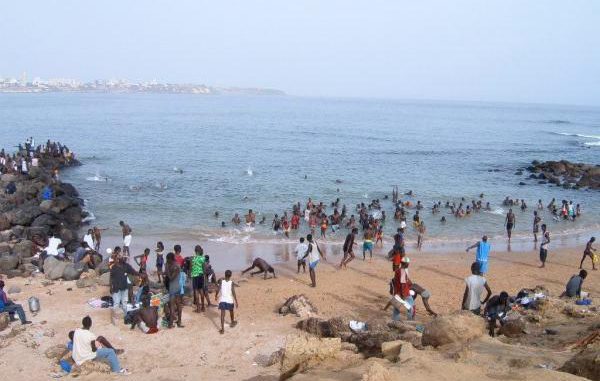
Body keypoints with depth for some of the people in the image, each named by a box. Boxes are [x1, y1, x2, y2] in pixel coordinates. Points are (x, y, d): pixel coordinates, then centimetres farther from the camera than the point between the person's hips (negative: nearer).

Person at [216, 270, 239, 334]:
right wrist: (236, 302, -9)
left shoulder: (221, 281, -4)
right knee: (231, 312, 24)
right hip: (230, 300, 0)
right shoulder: (231, 283, -7)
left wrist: (216, 296, 12)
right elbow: (233, 293, -12)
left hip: (222, 300, 0)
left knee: (222, 314, -3)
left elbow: (218, 290, -8)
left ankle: (222, 329, -13)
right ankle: (232, 322, 48)